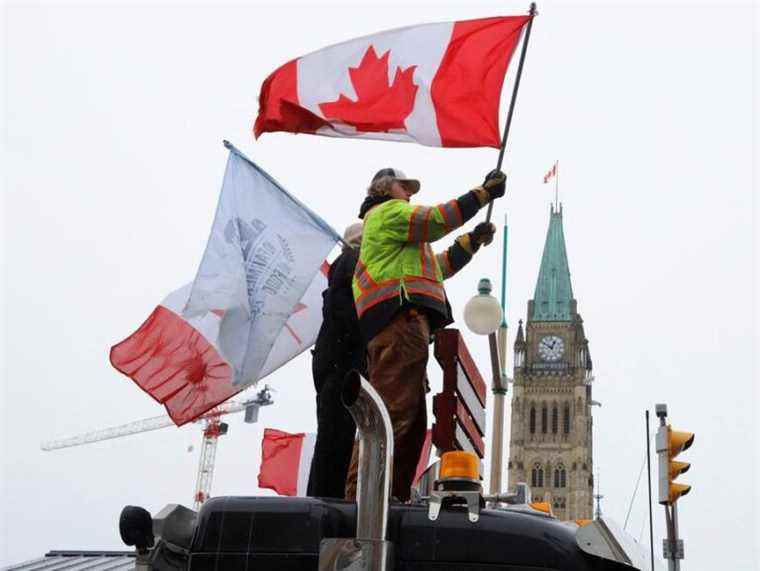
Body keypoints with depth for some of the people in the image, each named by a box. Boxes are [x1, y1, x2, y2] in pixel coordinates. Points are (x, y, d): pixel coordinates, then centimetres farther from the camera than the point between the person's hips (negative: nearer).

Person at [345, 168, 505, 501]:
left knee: (412, 422, 7)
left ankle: (393, 497, 3)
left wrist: (472, 241, 30)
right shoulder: (388, 211, 10)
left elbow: (439, 268, 37)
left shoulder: (396, 238, 39)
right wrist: (485, 192, 3)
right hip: (401, 321, -11)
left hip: (397, 327, 11)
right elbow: (438, 219, -2)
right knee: (394, 410, -20)